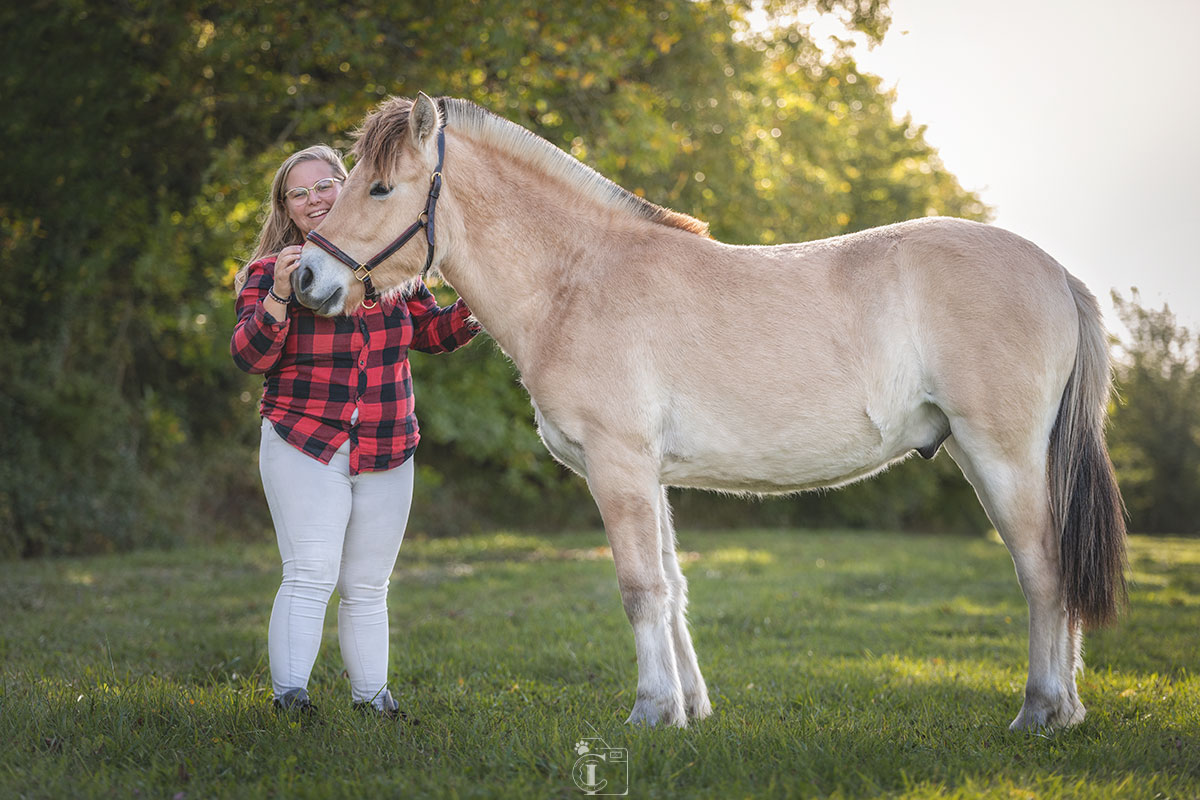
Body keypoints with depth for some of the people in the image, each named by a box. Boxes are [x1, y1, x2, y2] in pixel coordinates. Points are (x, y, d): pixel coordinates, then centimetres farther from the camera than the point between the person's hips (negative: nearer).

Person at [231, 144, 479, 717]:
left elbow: (432, 333, 15)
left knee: (367, 587, 10)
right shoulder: (270, 272, -2)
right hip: (304, 449, -3)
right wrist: (279, 296, -29)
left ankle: (370, 692, 20)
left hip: (386, 453, 4)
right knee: (310, 578, -13)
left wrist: (470, 308, -4)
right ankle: (288, 692, -9)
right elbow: (250, 357, -14)